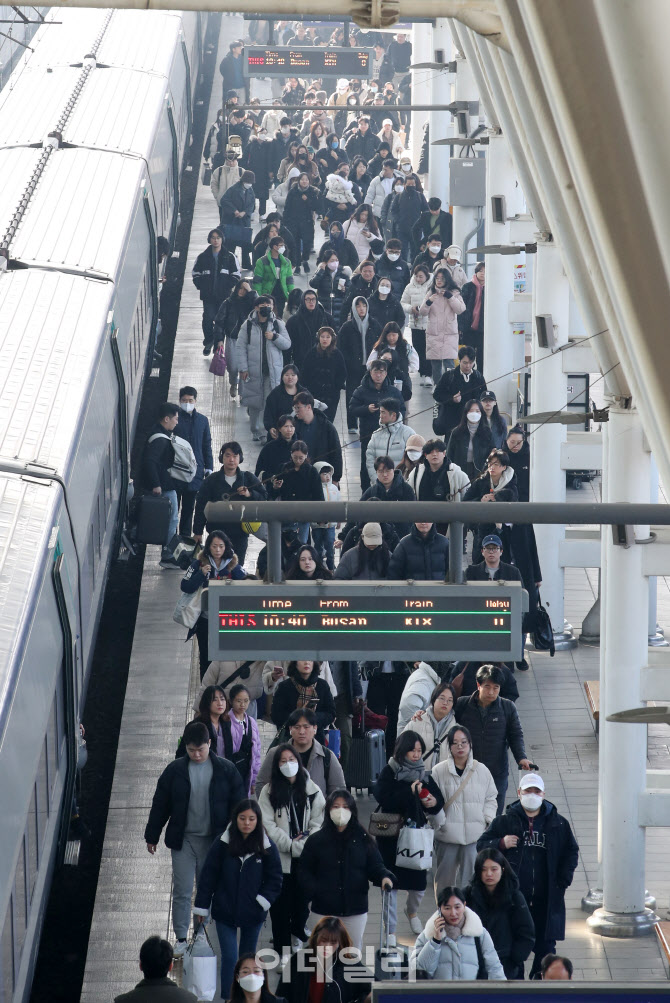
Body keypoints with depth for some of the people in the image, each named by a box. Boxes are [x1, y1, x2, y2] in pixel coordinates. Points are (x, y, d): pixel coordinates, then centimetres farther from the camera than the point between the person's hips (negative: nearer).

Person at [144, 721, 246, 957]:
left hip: (214, 840, 0)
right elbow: (160, 804, 5)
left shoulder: (226, 770, -3)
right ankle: (181, 939, 8)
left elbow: (238, 804, 3)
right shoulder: (175, 770, -2)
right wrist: (152, 836, 6)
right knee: (182, 891, 0)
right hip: (183, 840, 0)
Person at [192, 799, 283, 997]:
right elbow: (208, 877, -3)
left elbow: (275, 880, 2)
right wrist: (200, 908, -2)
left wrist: (262, 901, -9)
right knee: (229, 958, -8)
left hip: (252, 914, 2)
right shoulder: (222, 844, -9)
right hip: (225, 912, -2)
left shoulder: (267, 847, -6)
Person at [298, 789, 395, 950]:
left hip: (355, 911, 0)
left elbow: (375, 866, 2)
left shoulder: (363, 840, 3)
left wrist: (384, 877, -20)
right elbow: (304, 870, 3)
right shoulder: (316, 840, 1)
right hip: (323, 911, 0)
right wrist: (313, 891, -13)